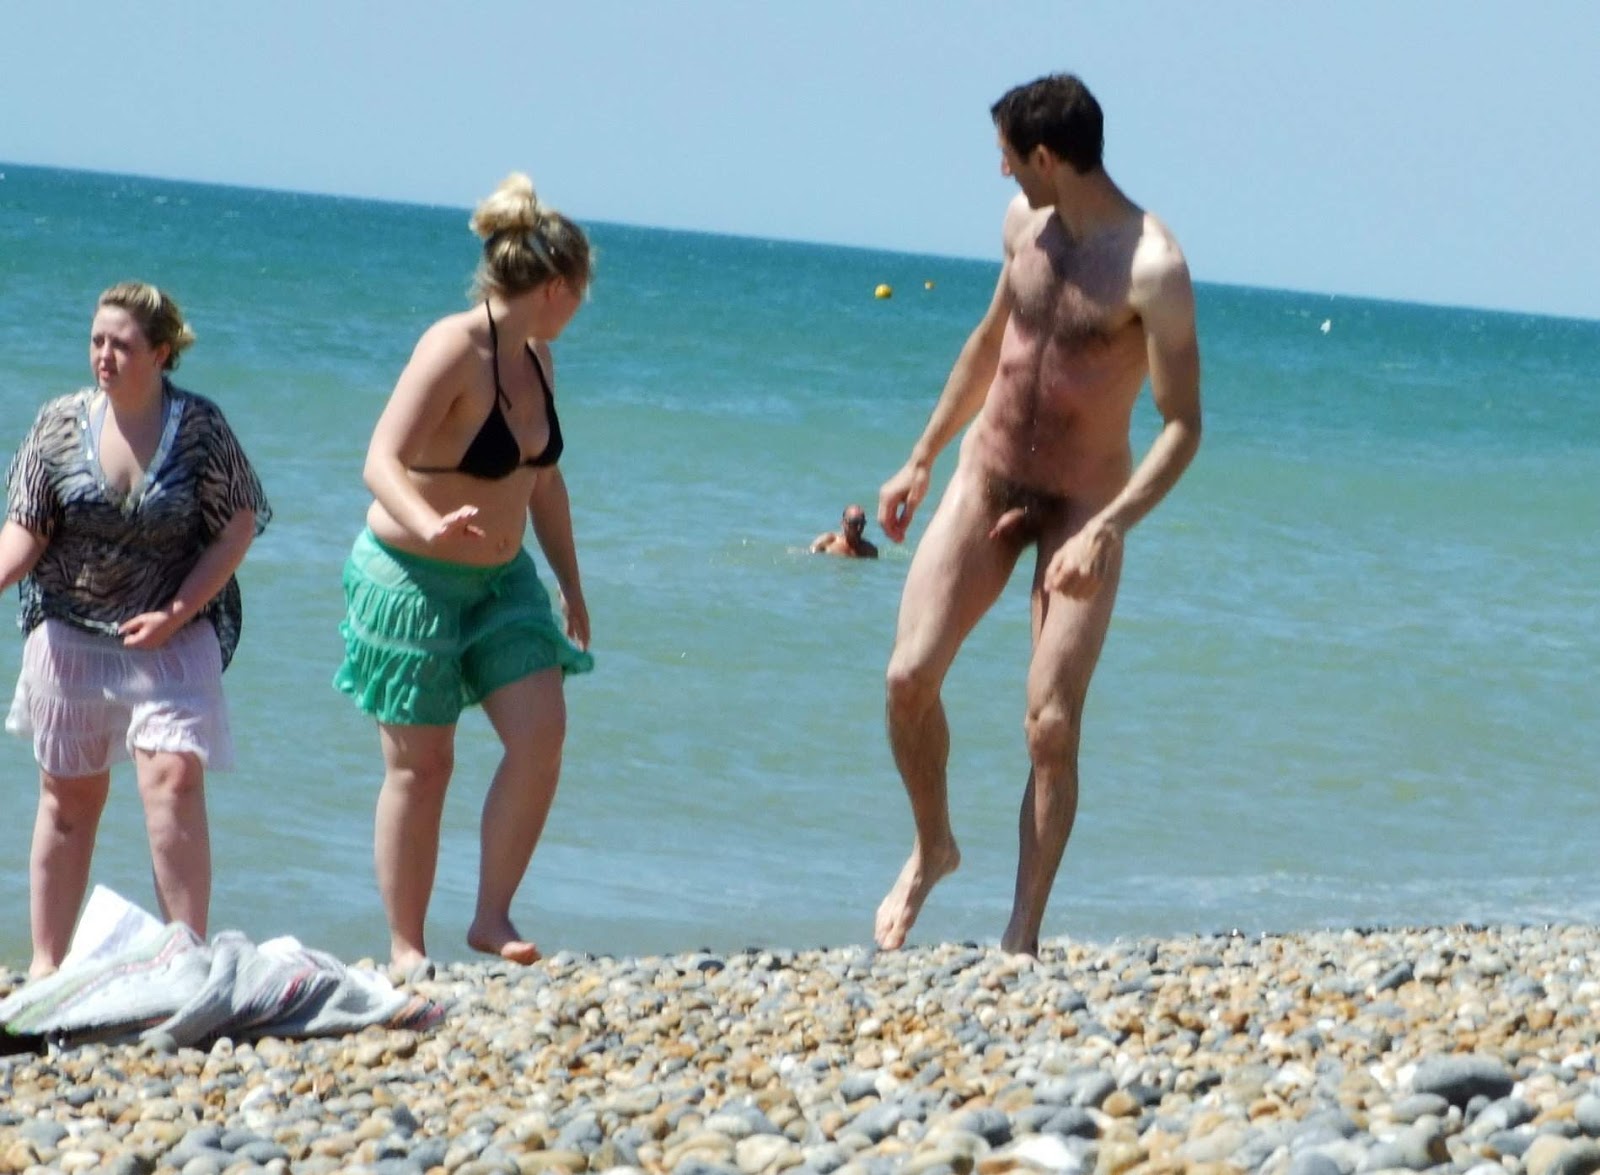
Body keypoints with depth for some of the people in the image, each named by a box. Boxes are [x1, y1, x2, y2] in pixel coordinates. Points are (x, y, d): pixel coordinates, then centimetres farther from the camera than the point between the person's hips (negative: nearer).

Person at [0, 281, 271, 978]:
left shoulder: (199, 427, -7)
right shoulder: (60, 424, -1)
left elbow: (239, 526, -4)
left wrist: (177, 613, -13)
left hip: (172, 638, -2)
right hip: (69, 637, 2)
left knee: (172, 783, -17)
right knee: (69, 797, 10)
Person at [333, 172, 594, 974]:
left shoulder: (535, 356, 4)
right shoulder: (453, 350, -20)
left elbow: (544, 479, 17)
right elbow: (381, 462, -29)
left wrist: (571, 588, 19)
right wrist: (428, 524, -49)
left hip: (501, 578, 7)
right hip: (412, 579, -7)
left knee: (541, 732, -8)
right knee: (421, 763, -1)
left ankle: (492, 917, 0)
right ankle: (405, 948, 9)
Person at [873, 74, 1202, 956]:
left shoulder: (1152, 268, -20)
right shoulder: (1025, 223, 1)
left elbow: (1182, 426, -20)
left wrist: (1107, 527, -30)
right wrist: (922, 459, 19)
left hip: (1081, 505, -5)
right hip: (985, 480, 5)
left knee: (1051, 726, -9)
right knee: (909, 676, -7)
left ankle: (1021, 938, -1)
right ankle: (931, 849, 18)